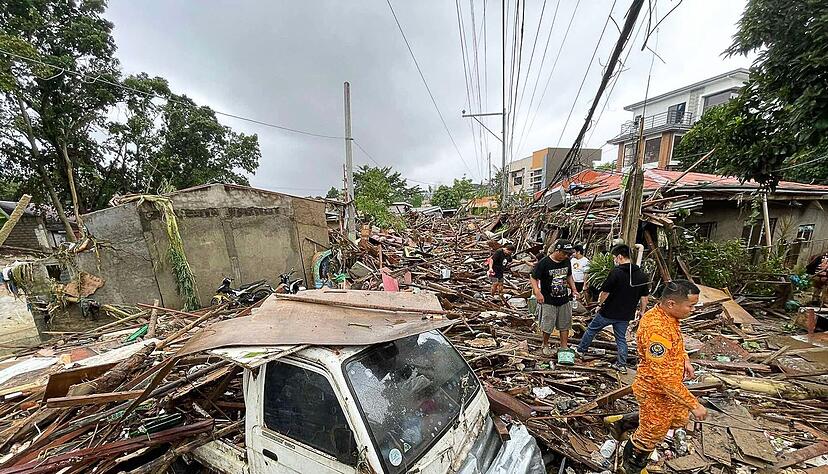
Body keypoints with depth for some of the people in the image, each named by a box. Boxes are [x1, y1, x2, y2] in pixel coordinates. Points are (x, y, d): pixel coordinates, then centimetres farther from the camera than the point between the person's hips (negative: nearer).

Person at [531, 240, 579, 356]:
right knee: (547, 326, 5)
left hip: (564, 300, 5)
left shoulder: (566, 261, -1)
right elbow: (533, 278, -13)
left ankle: (564, 347, 28)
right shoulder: (543, 263, -19)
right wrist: (537, 292, -26)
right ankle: (545, 345, 29)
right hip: (548, 301, -5)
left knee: (565, 325, 13)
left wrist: (574, 289, 5)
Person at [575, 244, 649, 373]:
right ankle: (622, 365, 20)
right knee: (621, 338, 18)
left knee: (592, 329, 15)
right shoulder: (641, 275, -1)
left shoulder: (616, 272, -20)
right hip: (626, 315, 5)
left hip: (609, 312, -5)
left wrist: (599, 304, -1)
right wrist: (642, 312, 16)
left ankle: (581, 350, 29)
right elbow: (644, 297, 4)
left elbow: (605, 292, -17)